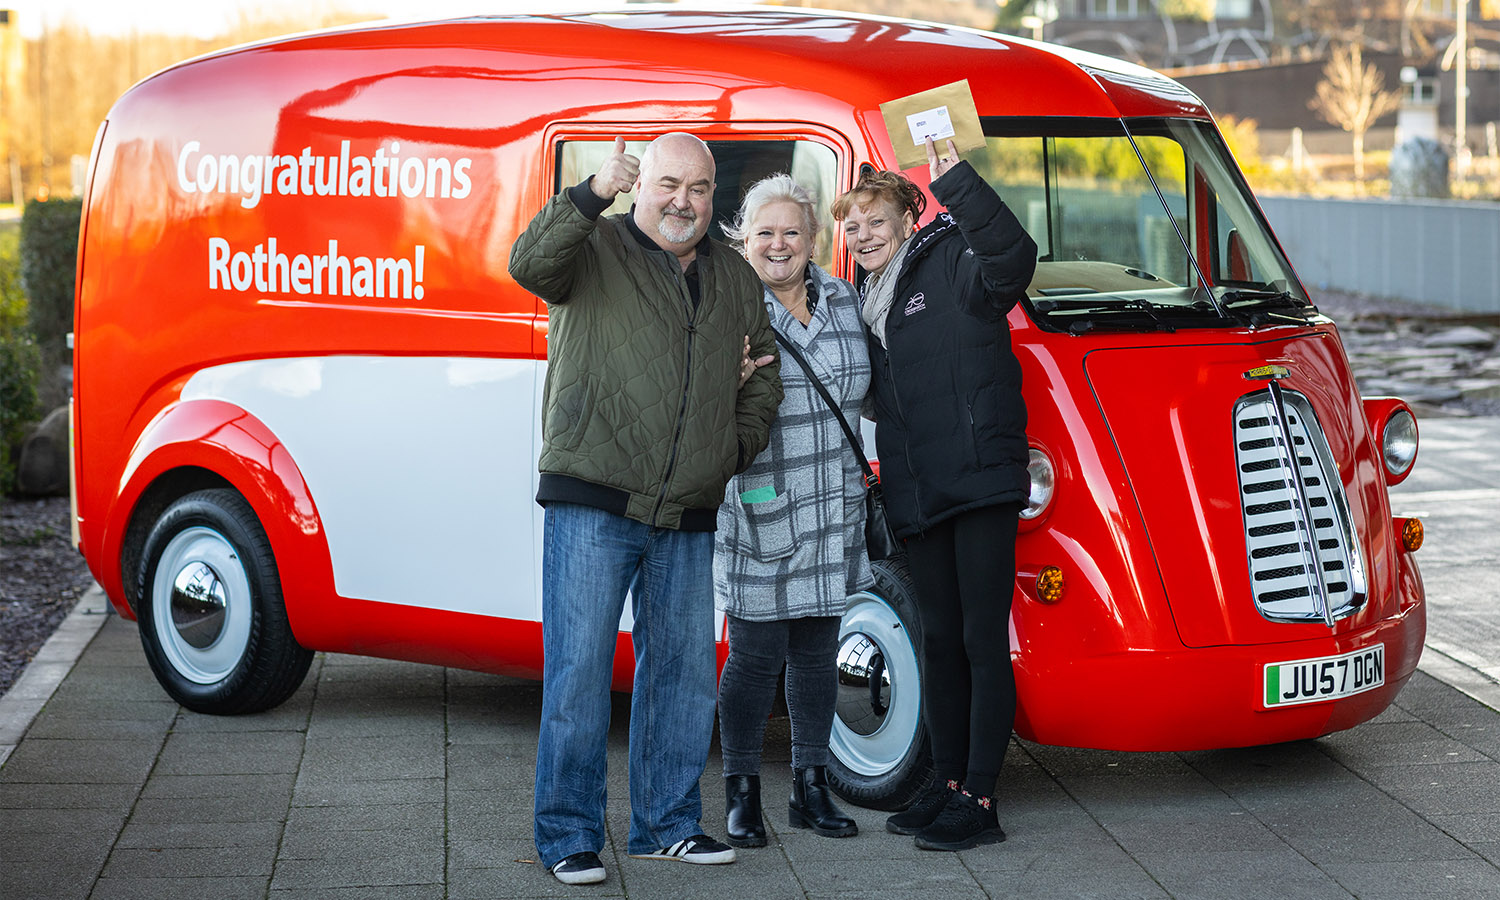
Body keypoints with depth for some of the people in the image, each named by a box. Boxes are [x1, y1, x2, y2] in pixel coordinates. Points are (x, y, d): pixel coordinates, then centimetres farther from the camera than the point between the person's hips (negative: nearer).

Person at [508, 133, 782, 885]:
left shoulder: (735, 279, 16)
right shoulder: (597, 251, 0)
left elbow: (763, 379, 25)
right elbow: (530, 265, -21)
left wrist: (739, 445, 11)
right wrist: (593, 193, -28)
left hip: (688, 518, 6)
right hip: (592, 504, -5)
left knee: (684, 673, 11)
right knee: (578, 670, -6)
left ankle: (667, 822, 24)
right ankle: (567, 835, 3)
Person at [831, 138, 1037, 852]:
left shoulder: (951, 265, -3)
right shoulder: (866, 307, 19)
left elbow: (1012, 257, -25)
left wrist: (955, 180, -31)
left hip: (980, 484, -7)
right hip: (917, 498, 8)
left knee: (984, 641, -5)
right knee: (939, 640, 13)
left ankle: (979, 801, -4)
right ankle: (947, 785, 21)